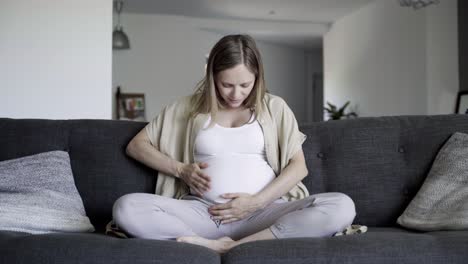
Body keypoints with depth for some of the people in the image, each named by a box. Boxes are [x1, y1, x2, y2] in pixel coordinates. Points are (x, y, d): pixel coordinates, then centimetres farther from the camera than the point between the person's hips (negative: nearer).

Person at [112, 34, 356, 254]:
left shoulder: (274, 107, 11)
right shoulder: (189, 106, 12)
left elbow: (298, 166, 4)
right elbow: (136, 145, 16)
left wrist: (257, 201, -10)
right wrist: (180, 169, 0)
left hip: (263, 211, 0)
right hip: (203, 211, 0)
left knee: (341, 206, -28)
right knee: (126, 208, -26)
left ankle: (233, 247, -29)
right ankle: (218, 247, -28)